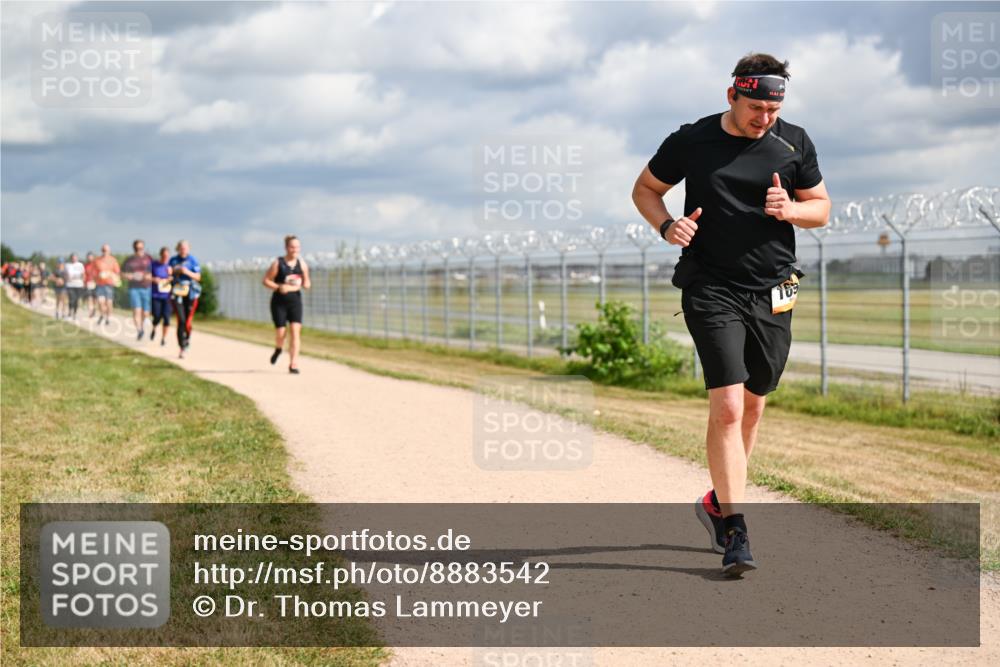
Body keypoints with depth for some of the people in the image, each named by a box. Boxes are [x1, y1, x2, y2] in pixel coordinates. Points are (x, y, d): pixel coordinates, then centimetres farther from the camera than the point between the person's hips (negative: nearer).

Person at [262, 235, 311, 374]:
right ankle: (278, 349, 34)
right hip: (279, 302, -2)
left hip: (295, 301, 2)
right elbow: (266, 280, -3)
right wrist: (279, 287, -19)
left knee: (296, 331, -11)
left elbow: (307, 283, 13)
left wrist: (306, 284, -11)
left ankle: (293, 364, -10)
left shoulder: (302, 264, 4)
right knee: (281, 332, -3)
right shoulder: (278, 263, -6)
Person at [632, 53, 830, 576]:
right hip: (712, 291, -3)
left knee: (752, 407, 12)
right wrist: (666, 225, -10)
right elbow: (645, 188, 11)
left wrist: (790, 210, -11)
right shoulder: (691, 140, -3)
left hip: (773, 295, 4)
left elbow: (822, 208, 12)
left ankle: (717, 503, 32)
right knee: (727, 406, -15)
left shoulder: (794, 143, 4)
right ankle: (734, 531, -12)